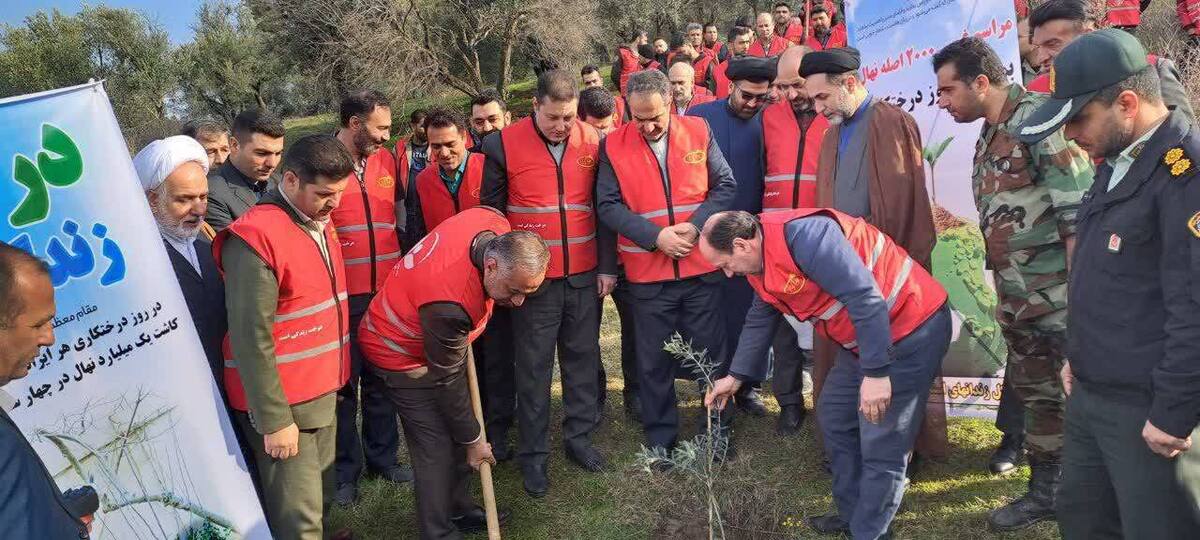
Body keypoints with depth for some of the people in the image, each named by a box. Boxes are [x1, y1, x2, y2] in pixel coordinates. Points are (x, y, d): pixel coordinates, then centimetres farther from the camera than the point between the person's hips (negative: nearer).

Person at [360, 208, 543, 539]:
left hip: (440, 338, 8)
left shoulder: (499, 228, -22)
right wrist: (474, 440, -12)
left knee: (457, 433, 16)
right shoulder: (449, 302, -42)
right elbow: (447, 381, -27)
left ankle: (458, 509, 35)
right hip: (402, 354, -8)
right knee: (437, 449, -6)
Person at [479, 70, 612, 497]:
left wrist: (607, 266, 5)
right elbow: (491, 213, 0)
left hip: (585, 276, 3)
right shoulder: (504, 146, -8)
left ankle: (579, 437, 29)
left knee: (583, 358, 12)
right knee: (534, 368, 5)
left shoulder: (593, 142, -1)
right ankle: (534, 454, 18)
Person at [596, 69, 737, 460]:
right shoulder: (613, 145, -4)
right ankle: (660, 438, 27)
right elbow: (608, 206, -7)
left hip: (701, 267, 1)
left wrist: (697, 225, -14)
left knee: (709, 351, 13)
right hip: (647, 273, -1)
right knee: (654, 360, 10)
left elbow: (725, 185, 1)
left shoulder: (698, 131, 0)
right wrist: (656, 236, -17)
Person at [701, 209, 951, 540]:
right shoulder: (760, 263, 5)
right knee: (834, 417, 18)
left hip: (913, 329, -10)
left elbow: (865, 296, -30)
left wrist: (875, 373, -27)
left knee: (881, 446, -5)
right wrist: (736, 376, 24)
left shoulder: (803, 235, -27)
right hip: (864, 338, 10)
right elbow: (759, 321, 21)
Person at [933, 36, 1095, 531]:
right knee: (1037, 395, 17)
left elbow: (1080, 213, -19)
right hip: (1017, 299, 9)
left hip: (1061, 295, -9)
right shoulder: (988, 137, 13)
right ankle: (1045, 492, 31)